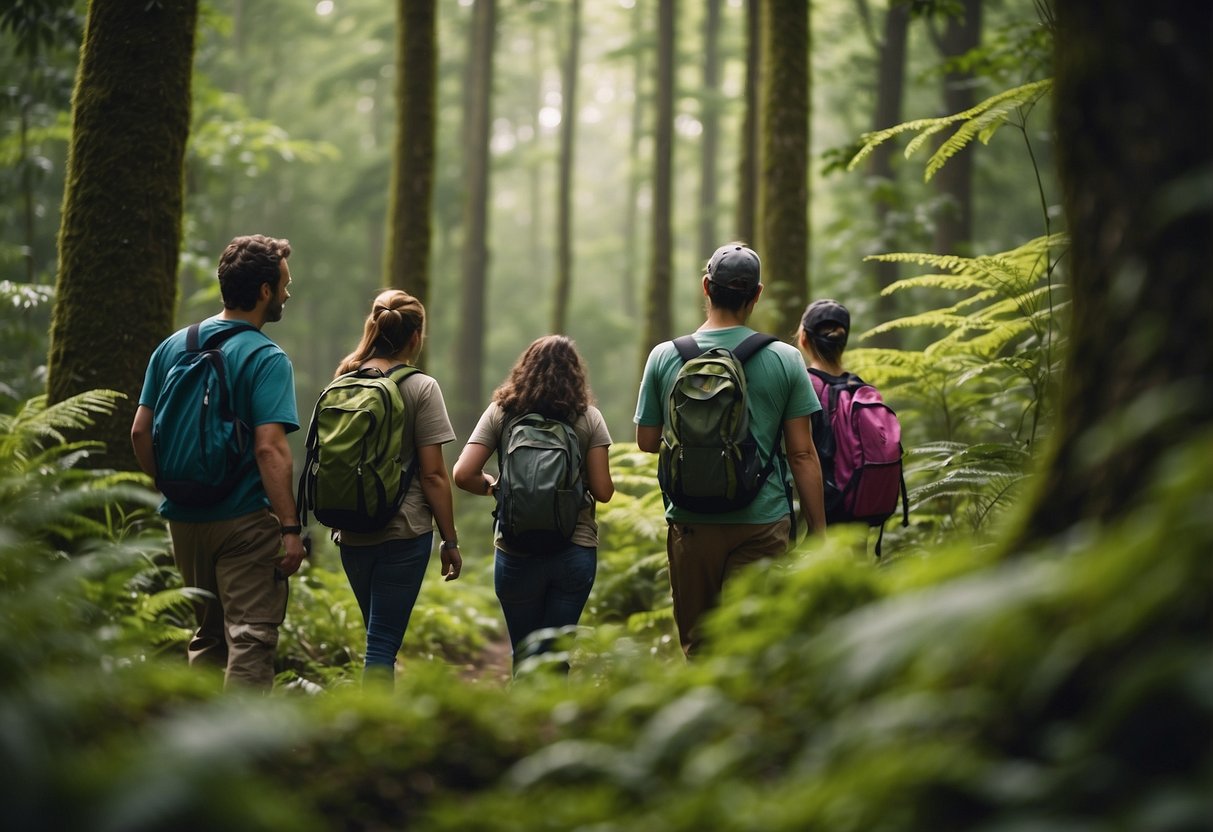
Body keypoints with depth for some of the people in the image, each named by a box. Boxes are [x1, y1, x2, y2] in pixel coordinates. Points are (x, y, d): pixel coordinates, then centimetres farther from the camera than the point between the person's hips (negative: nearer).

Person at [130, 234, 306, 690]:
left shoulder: (173, 346, 7)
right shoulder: (266, 358, -12)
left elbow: (140, 432, 8)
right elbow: (269, 448, -20)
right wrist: (290, 528, -19)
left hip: (185, 518, 7)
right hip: (246, 520, -7)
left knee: (208, 635, 19)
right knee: (250, 639, -4)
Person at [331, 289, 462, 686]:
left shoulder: (343, 382, 6)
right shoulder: (420, 388, -9)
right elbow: (433, 474, -11)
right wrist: (450, 540, -3)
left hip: (351, 534, 5)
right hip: (403, 533, -5)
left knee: (380, 635, 20)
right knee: (383, 643, -3)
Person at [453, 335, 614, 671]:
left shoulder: (501, 413, -1)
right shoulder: (588, 417, -1)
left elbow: (463, 475, -9)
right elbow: (603, 491, -3)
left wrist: (492, 486, 10)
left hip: (517, 554, 0)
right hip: (576, 551, 0)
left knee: (524, 655, 14)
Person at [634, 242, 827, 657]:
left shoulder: (665, 357, 0)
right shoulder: (785, 360, -3)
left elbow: (647, 442, 8)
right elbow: (802, 454, -3)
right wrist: (818, 532, 3)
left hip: (691, 522, 2)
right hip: (761, 522, -2)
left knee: (698, 647, 12)